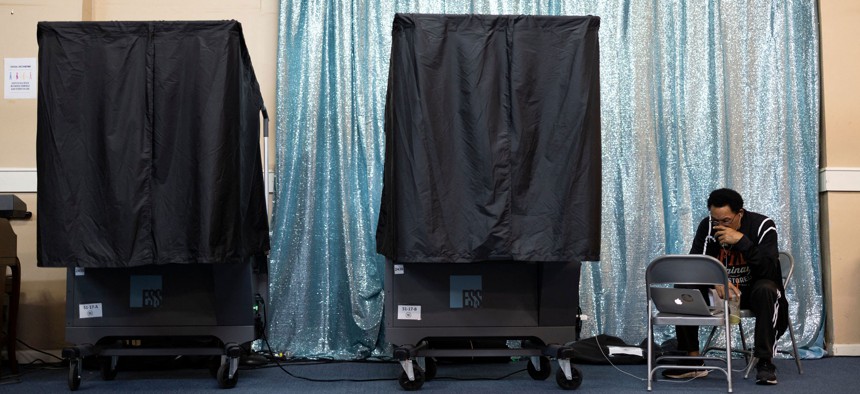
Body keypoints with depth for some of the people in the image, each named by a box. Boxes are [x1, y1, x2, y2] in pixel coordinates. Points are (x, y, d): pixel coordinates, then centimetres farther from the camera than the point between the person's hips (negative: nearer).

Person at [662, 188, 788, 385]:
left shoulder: (763, 226, -17)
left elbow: (769, 270, -28)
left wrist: (741, 241, -36)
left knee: (766, 289, -37)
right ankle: (693, 362, -15)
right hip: (719, 291, 3)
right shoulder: (706, 226, -9)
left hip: (754, 289, -3)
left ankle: (765, 363, -32)